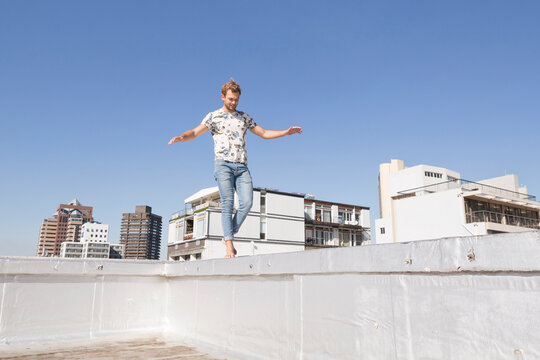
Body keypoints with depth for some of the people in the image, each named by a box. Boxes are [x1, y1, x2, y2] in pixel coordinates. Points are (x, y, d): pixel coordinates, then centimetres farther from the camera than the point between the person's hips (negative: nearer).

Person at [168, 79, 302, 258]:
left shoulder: (244, 117, 21)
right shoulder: (213, 116, 10)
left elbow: (264, 133, 25)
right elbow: (195, 132, 0)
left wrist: (286, 132, 14)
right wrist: (181, 137, -22)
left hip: (242, 166, 4)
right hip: (223, 164, -3)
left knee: (247, 203, -11)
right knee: (228, 203, -14)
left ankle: (228, 236, 6)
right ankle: (229, 246, -12)